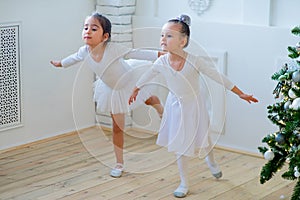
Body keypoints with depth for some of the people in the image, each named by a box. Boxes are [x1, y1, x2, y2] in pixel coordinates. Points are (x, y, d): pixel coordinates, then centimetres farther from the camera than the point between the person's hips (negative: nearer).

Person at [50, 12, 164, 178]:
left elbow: (136, 54, -35)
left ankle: (162, 111, 57)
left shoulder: (113, 49, -38)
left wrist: (160, 55, -42)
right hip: (111, 89, 4)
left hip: (129, 82, -4)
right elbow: (74, 58, 2)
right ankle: (119, 163, 23)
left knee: (150, 101, 21)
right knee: (117, 127, 11)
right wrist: (60, 63, 21)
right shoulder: (84, 52, -22)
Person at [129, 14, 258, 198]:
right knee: (180, 146, 7)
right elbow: (146, 77, 3)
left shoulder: (195, 62, -29)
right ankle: (184, 184, 25)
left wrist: (241, 94, -14)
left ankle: (211, 161, 54)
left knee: (203, 138, 19)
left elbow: (219, 77, -19)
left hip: (194, 106, -2)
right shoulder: (161, 63, -18)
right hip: (176, 107, 2)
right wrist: (135, 91, 20)